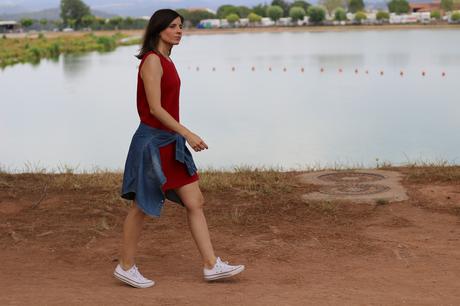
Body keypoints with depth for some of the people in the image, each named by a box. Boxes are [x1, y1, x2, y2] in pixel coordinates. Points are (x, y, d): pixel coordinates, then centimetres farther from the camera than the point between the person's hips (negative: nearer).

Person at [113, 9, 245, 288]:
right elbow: (154, 108, -20)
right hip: (153, 142, -9)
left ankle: (211, 265, 10)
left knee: (196, 203, 6)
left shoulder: (167, 61, 13)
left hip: (170, 143, 9)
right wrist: (188, 134, -22)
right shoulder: (152, 60, -14)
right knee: (142, 207, 3)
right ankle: (126, 267, 18)